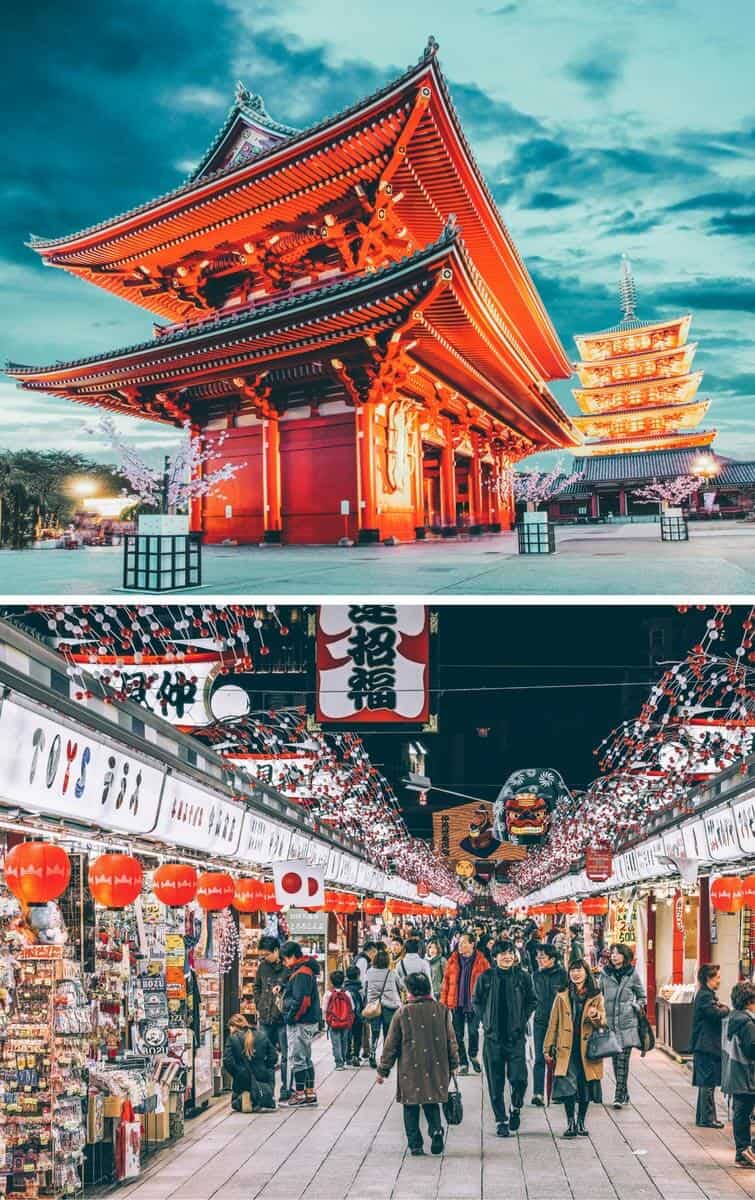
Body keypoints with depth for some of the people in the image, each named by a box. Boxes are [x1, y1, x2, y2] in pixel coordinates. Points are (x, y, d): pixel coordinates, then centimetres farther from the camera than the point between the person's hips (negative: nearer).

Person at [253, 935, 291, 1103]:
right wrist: (258, 1005, 14)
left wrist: (282, 987, -22)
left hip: (283, 1018, -6)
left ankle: (285, 1092, 6)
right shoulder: (263, 966, 10)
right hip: (265, 1018, 6)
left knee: (286, 1056, 0)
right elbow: (257, 986, 23)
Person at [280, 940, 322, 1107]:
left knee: (296, 1059, -4)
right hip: (308, 1021, 11)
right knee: (306, 1058, 16)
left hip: (300, 1023, -11)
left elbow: (301, 1001, -24)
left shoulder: (301, 973, -18)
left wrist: (291, 1017, -15)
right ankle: (310, 1093, 21)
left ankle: (299, 1094, 1)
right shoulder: (306, 970, 14)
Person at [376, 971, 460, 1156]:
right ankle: (436, 1130, -8)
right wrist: (453, 1064, 18)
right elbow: (451, 1040, 6)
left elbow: (391, 1044, -2)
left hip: (410, 1070, -2)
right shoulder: (441, 1010, 0)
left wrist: (383, 1070, 7)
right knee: (431, 1103, 16)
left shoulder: (403, 1013, -7)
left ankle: (415, 1144, 5)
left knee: (411, 1107, 9)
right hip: (436, 1068, 2)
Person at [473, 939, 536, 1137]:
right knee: (496, 1082, 4)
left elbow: (531, 1001, 11)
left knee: (518, 1078, -9)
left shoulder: (523, 976, 1)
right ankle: (500, 1120, 17)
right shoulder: (486, 977, 0)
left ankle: (516, 1108, 19)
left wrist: (522, 1022, 1)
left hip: (516, 1036, 0)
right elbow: (476, 1001, 11)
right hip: (493, 1036, 1)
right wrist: (486, 1021, 1)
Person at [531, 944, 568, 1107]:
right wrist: (537, 1007, 10)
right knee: (539, 1058, -4)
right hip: (540, 1021, 3)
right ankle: (538, 1093, -9)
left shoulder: (562, 974, -6)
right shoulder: (537, 975, 7)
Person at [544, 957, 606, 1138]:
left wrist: (596, 1016, -21)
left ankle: (581, 1122, 20)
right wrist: (549, 1048, 5)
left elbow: (602, 1022, 2)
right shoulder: (562, 997, 6)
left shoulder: (596, 996, 4)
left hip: (587, 1049, 0)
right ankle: (571, 1123, -2)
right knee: (568, 1087, -11)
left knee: (585, 1087, 6)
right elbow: (553, 1024, 8)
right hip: (567, 1049, 0)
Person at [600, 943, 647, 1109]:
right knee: (615, 1060, 6)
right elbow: (599, 994, 17)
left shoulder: (632, 974, 2)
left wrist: (636, 1006, -2)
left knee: (623, 1060, -8)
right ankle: (624, 1093, 19)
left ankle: (619, 1096, -6)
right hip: (610, 1022, 3)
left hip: (627, 1022, -3)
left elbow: (642, 997, 13)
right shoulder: (605, 974, 7)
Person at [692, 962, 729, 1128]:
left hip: (706, 1046, 11)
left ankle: (703, 1117, 20)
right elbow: (717, 1013, -28)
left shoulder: (705, 994, 17)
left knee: (706, 1083, 14)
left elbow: (715, 1013, 17)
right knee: (708, 1083, -6)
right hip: (707, 1046, -11)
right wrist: (725, 1009, -8)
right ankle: (708, 1118, -2)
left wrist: (721, 1009, -2)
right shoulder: (705, 996, -17)